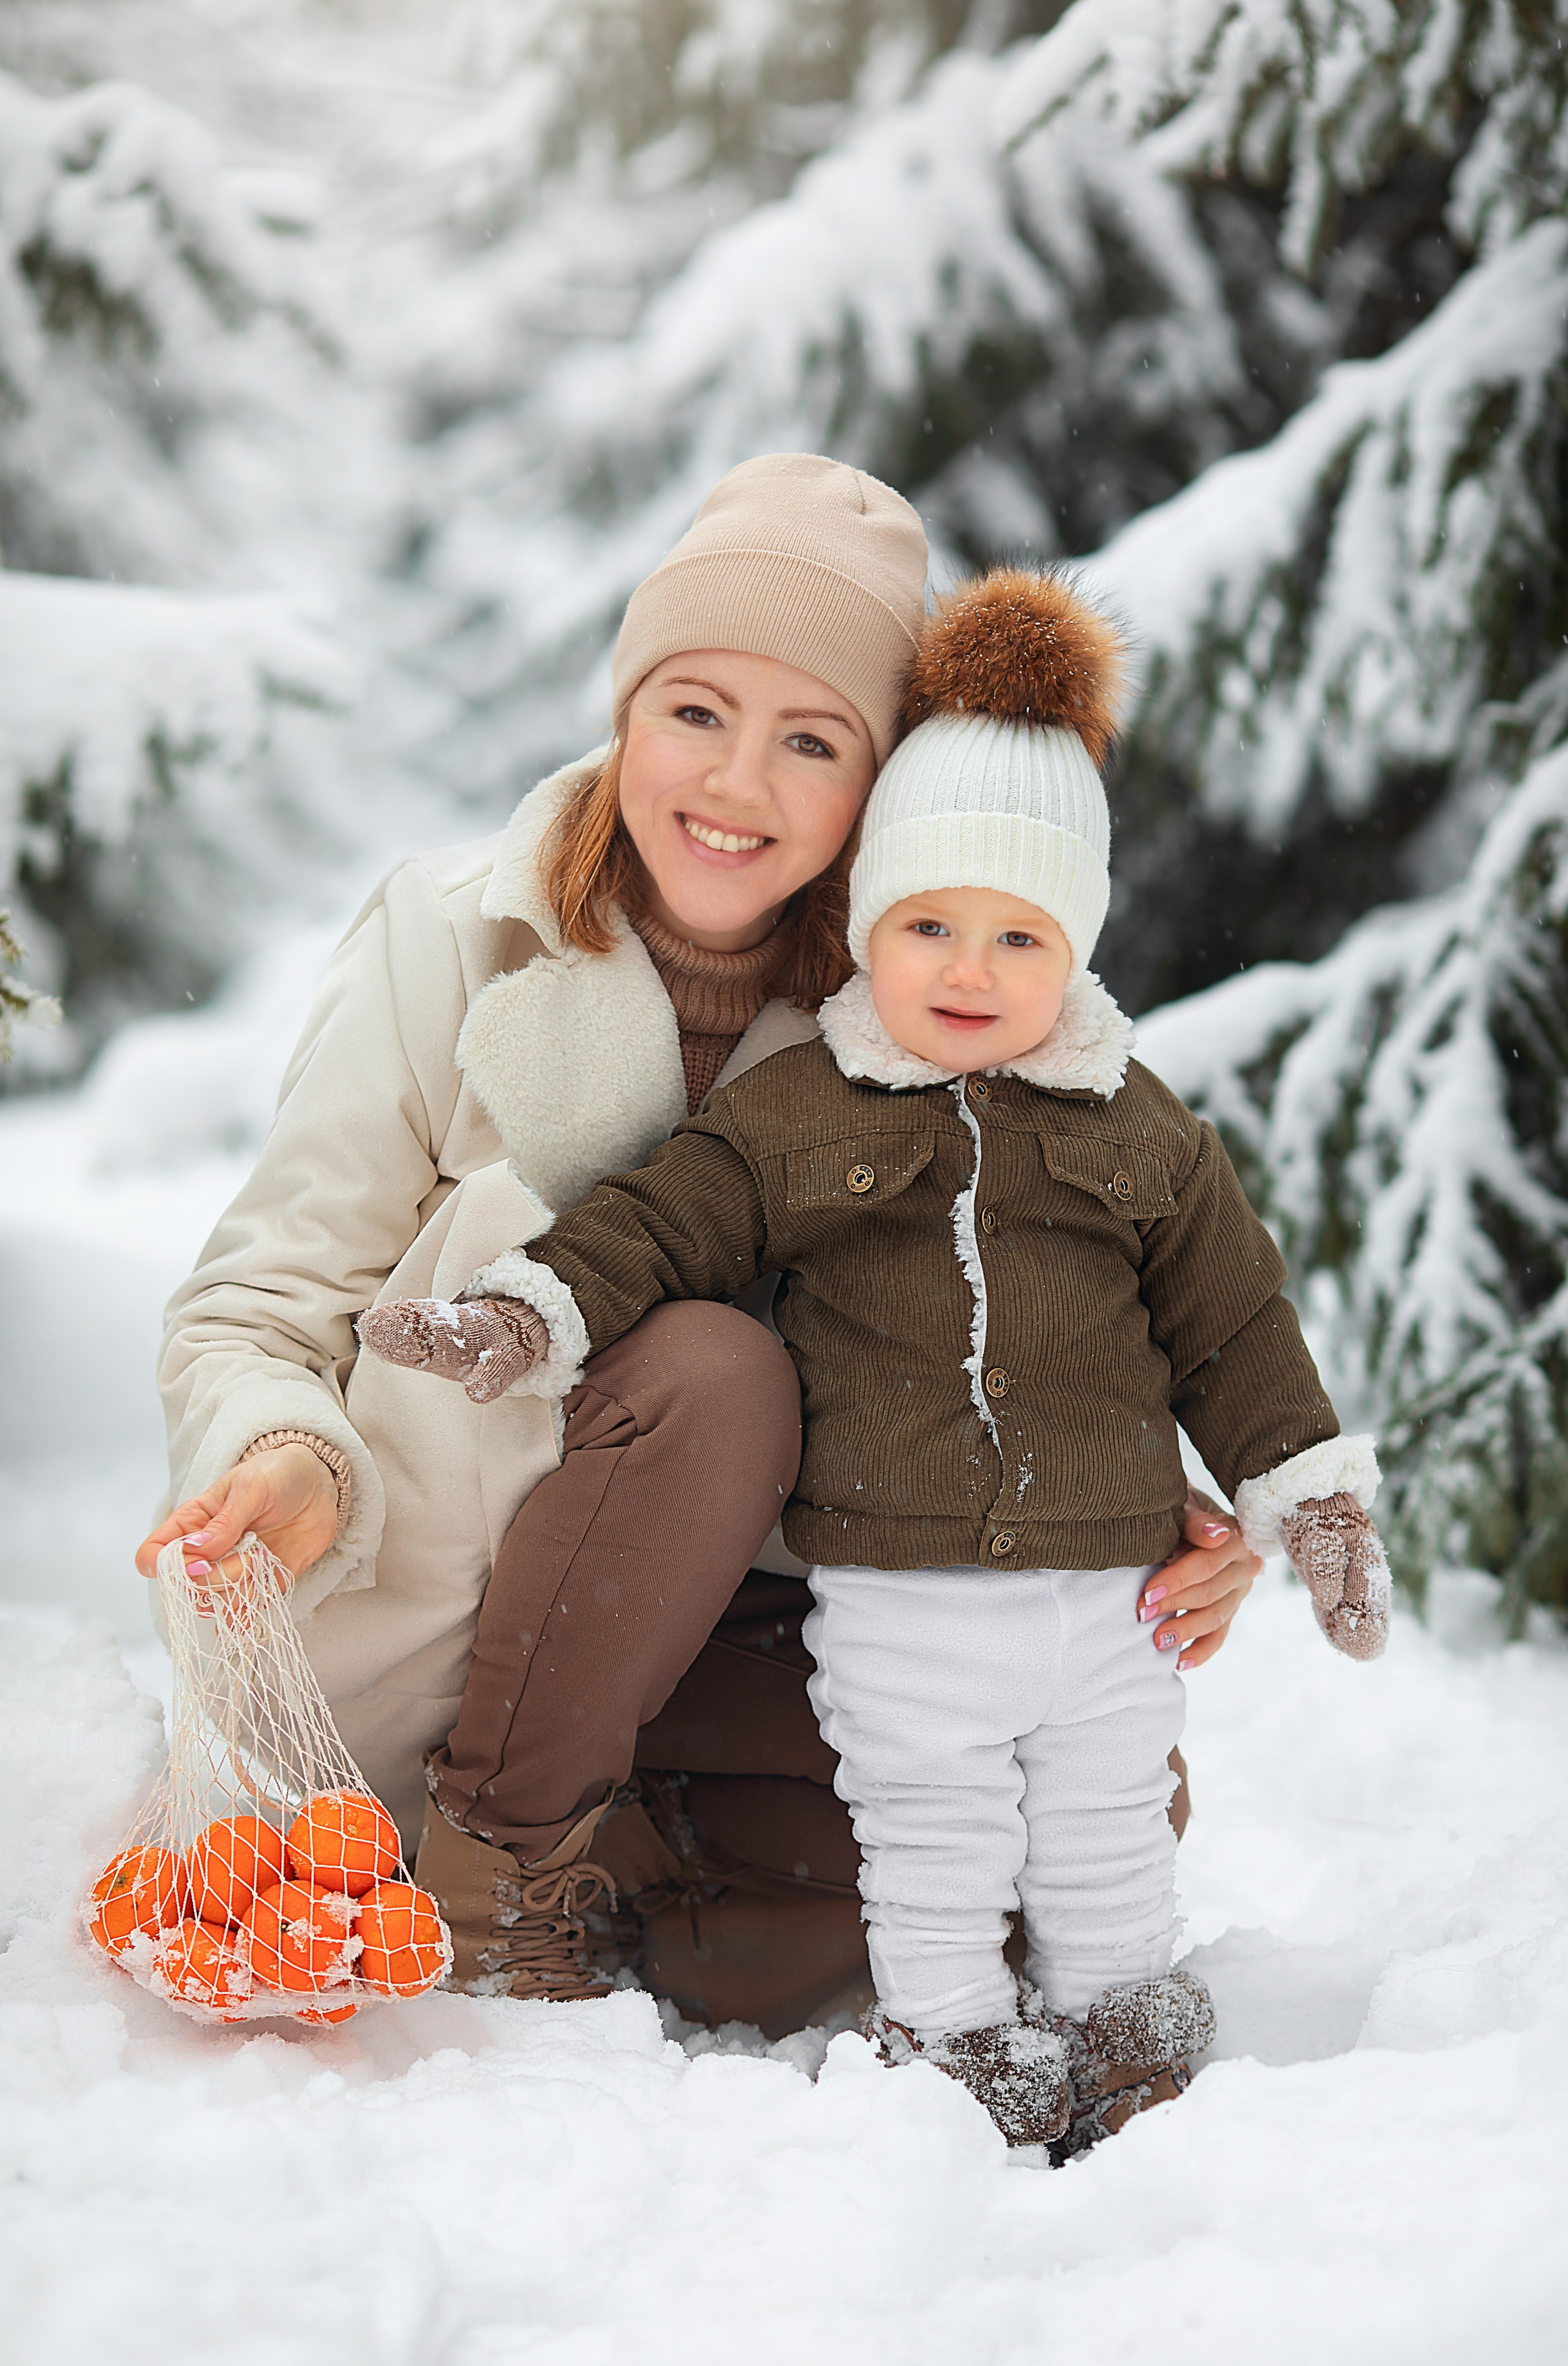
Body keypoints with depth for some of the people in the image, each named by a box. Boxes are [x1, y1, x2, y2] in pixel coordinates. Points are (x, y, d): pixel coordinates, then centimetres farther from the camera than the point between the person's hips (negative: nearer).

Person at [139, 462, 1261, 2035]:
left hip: (717, 1634, 4)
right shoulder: (453, 947, -10)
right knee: (713, 1366, -31)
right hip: (410, 1650, -3)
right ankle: (487, 1878, -14)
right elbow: (263, 1308, -9)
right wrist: (291, 1465, -32)